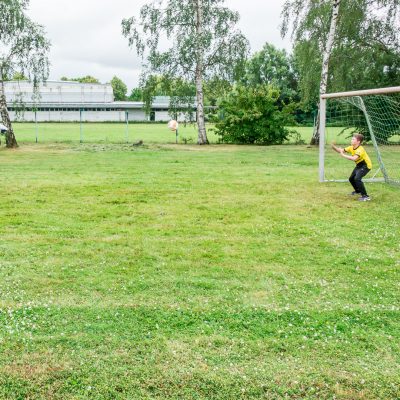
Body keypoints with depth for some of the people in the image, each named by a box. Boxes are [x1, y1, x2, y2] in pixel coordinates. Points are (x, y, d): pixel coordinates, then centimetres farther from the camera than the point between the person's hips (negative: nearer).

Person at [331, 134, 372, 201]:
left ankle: (365, 196, -24)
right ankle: (358, 191, 48)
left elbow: (354, 158, -47)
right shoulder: (351, 148, -5)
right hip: (359, 165, 9)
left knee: (357, 178, -29)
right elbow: (341, 151, -5)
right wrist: (334, 147, -23)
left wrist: (343, 155, -44)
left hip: (366, 165, -9)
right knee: (351, 178, 19)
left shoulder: (360, 149, -30)